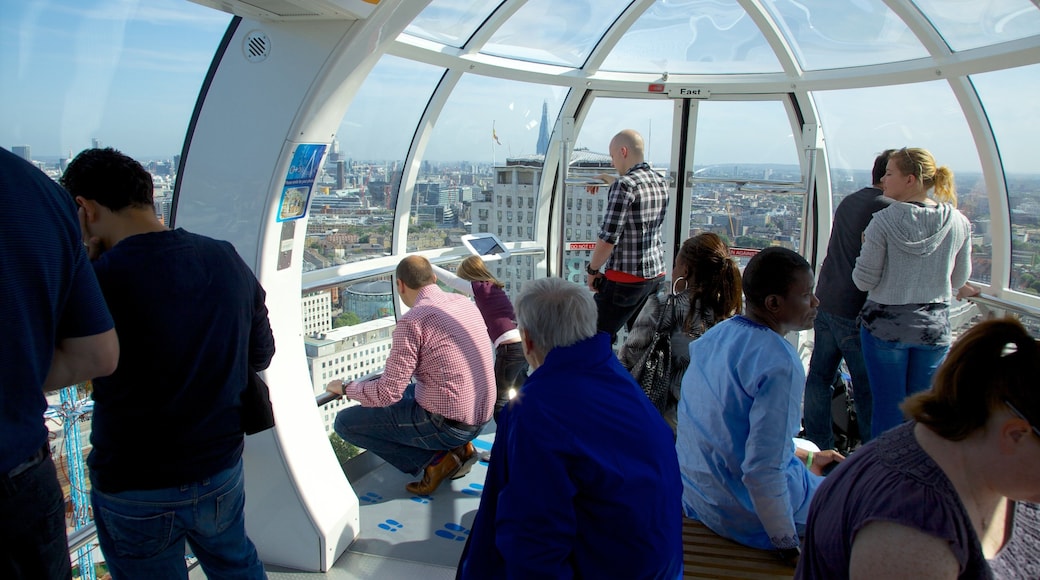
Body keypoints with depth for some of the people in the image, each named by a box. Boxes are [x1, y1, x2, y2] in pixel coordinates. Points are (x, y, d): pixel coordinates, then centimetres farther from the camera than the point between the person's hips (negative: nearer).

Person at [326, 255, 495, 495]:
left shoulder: (412, 321, -18)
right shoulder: (465, 303, 4)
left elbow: (388, 393, -17)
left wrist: (345, 388, 2)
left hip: (445, 423, -8)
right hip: (481, 419, 8)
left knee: (345, 422, 4)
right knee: (407, 392, 33)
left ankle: (434, 459, -1)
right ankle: (459, 447, 14)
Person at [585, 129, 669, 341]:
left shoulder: (623, 185, -16)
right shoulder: (660, 182, 7)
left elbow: (608, 238, -19)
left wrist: (592, 270, -6)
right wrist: (611, 181, 41)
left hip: (626, 278, -8)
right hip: (656, 275, 8)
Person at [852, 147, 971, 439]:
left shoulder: (884, 221, -15)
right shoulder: (959, 223, -4)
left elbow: (864, 281, -12)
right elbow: (959, 280, 7)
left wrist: (867, 247, 3)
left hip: (885, 325, -3)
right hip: (935, 327, 3)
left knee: (887, 405, 8)